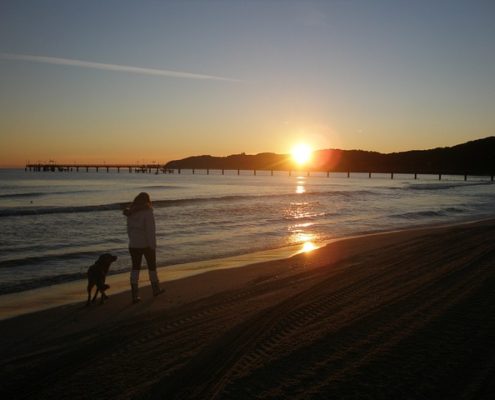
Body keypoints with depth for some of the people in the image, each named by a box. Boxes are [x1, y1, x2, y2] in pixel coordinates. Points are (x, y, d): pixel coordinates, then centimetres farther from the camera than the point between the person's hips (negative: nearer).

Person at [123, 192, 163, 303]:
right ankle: (155, 289, 31)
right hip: (146, 245, -5)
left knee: (135, 268, 7)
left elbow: (129, 230, 12)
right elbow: (150, 231, -19)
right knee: (152, 266, 14)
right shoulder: (147, 212, -15)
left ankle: (135, 295, 1)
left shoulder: (131, 213, 5)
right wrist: (153, 247, -16)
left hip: (133, 245, 5)